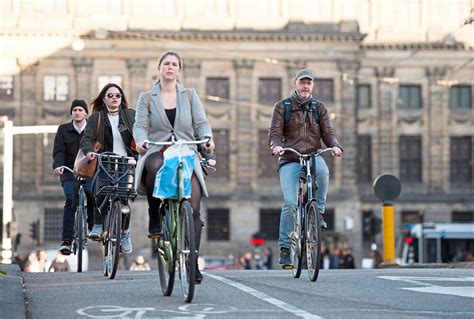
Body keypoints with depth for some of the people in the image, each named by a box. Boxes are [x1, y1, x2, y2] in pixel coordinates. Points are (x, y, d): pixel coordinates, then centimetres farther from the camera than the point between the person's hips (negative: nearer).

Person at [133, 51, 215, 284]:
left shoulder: (190, 96, 17)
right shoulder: (147, 98, 14)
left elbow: (201, 123, 8)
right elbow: (140, 125, 2)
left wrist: (207, 139, -15)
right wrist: (141, 140, -21)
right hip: (157, 152, -1)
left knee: (193, 207, -15)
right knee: (155, 167, -41)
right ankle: (154, 221, -23)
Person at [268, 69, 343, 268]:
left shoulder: (319, 107, 13)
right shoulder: (282, 107, 6)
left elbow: (327, 132, 5)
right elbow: (274, 132, -4)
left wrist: (335, 146, -17)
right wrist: (276, 146, -27)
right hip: (290, 160, -1)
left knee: (323, 171, -37)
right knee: (290, 203, -17)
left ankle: (318, 211, -17)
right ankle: (285, 247, -8)